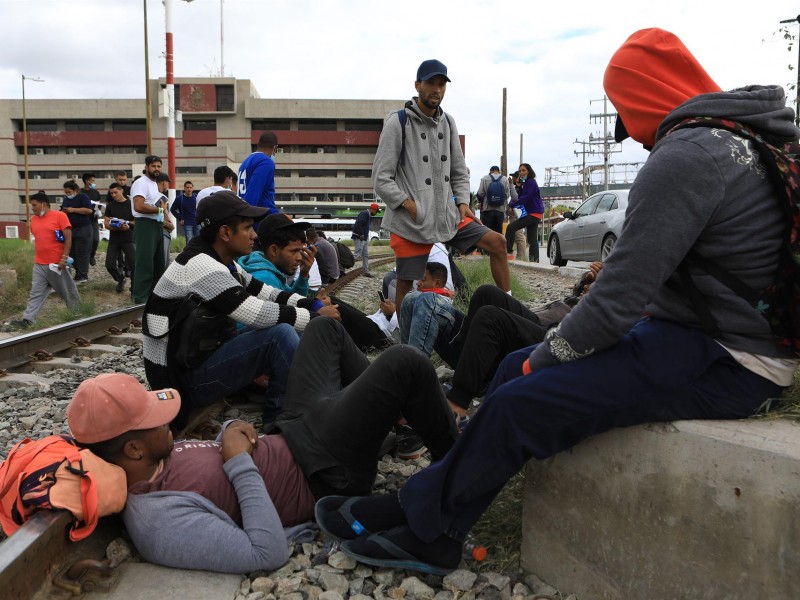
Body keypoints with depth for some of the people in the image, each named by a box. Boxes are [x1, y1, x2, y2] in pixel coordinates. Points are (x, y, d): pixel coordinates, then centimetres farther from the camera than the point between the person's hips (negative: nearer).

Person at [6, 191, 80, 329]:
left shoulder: (59, 216, -8)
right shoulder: (34, 219, 11)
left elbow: (68, 238, -11)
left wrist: (64, 258, -17)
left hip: (56, 264, -6)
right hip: (39, 265, 6)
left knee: (67, 291, 8)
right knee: (36, 294, 2)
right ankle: (27, 320, -1)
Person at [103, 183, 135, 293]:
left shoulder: (131, 204, 2)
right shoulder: (110, 206, 9)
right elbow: (106, 224, 3)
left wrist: (128, 223, -17)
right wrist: (119, 227, -14)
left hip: (128, 239, -3)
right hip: (114, 240, 3)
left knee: (133, 265, -11)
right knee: (110, 265, -1)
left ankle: (134, 288, 3)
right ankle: (121, 279, 27)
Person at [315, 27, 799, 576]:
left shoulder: (684, 156, -20)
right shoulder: (751, 133, 13)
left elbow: (618, 300, -23)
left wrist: (545, 356, -7)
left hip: (719, 365, -10)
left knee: (519, 403, -17)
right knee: (516, 367, 6)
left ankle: (423, 526, 4)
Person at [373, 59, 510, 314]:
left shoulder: (448, 123, 12)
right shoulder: (398, 122, -7)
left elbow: (459, 172, 18)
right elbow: (381, 179, -10)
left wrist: (462, 202, 2)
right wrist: (411, 206, -16)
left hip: (447, 215, 6)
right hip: (411, 223, -5)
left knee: (496, 242, 0)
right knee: (406, 284, 1)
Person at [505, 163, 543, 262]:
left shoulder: (531, 182, -9)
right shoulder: (526, 183, 21)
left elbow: (526, 198, -19)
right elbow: (520, 197, 15)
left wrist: (512, 204, -19)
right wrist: (519, 187, 1)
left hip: (534, 213, -11)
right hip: (532, 214, 11)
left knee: (511, 227, -20)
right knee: (532, 240, 8)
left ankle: (508, 251, -21)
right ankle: (534, 260, 9)